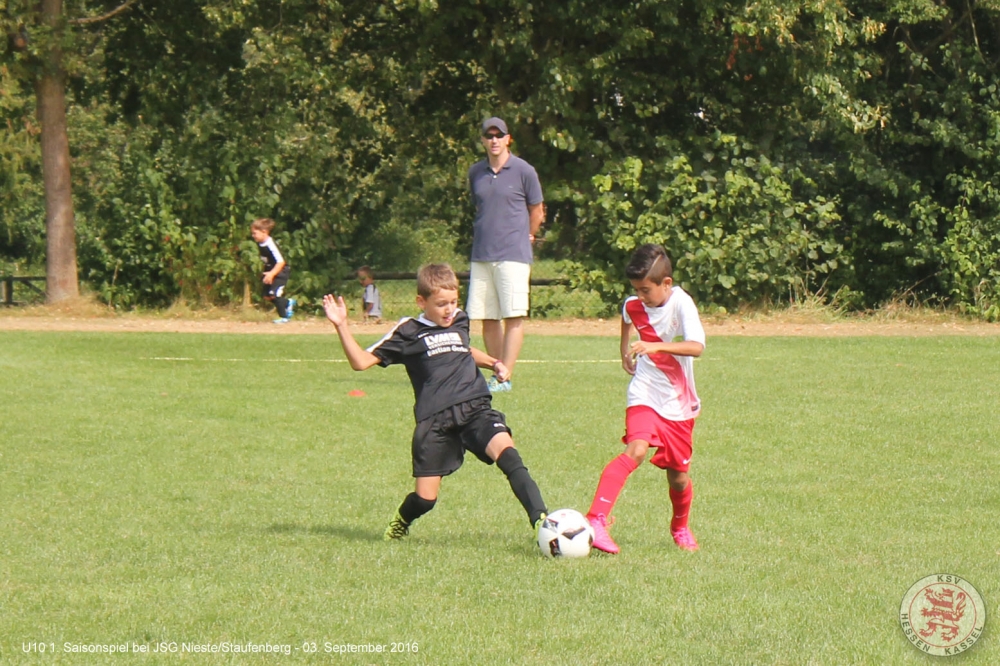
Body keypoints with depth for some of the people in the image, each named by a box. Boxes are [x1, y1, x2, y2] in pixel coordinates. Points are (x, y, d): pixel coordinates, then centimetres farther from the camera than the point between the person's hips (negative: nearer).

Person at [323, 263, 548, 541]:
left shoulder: (460, 322, 17)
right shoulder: (408, 332, 5)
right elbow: (361, 361, 2)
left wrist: (494, 363, 24)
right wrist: (342, 326, -7)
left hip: (475, 410, 2)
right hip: (434, 421, -2)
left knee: (506, 452, -28)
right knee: (425, 499, -2)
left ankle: (540, 520, -34)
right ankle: (400, 523, 34)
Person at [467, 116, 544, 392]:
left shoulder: (524, 171, -3)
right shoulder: (476, 173, 10)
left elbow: (536, 212, 7)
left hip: (513, 255, -5)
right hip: (481, 255, 5)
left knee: (513, 316, -8)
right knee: (487, 318, 5)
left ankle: (505, 377, -9)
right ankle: (496, 374, 11)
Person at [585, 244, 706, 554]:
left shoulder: (681, 304, -17)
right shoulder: (633, 305, -2)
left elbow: (696, 346, -34)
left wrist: (656, 346, -43)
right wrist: (626, 351, 22)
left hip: (679, 401, -1)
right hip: (645, 394, 1)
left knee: (678, 475, 9)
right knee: (636, 450, -26)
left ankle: (680, 528, 39)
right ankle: (596, 519, -34)